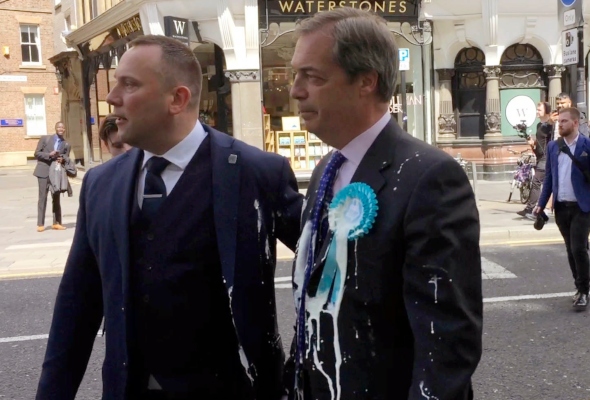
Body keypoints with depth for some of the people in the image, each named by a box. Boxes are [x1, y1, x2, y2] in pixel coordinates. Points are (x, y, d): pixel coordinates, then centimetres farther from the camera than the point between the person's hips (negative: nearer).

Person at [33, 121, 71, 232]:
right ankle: (40, 224, 2)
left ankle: (56, 223, 14)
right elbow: (37, 153, 0)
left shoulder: (66, 145, 9)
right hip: (44, 171, -2)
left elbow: (67, 159, 9)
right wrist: (49, 155, -15)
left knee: (56, 198, 7)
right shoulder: (45, 139, 3)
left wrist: (62, 160, -14)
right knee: (42, 197, -1)